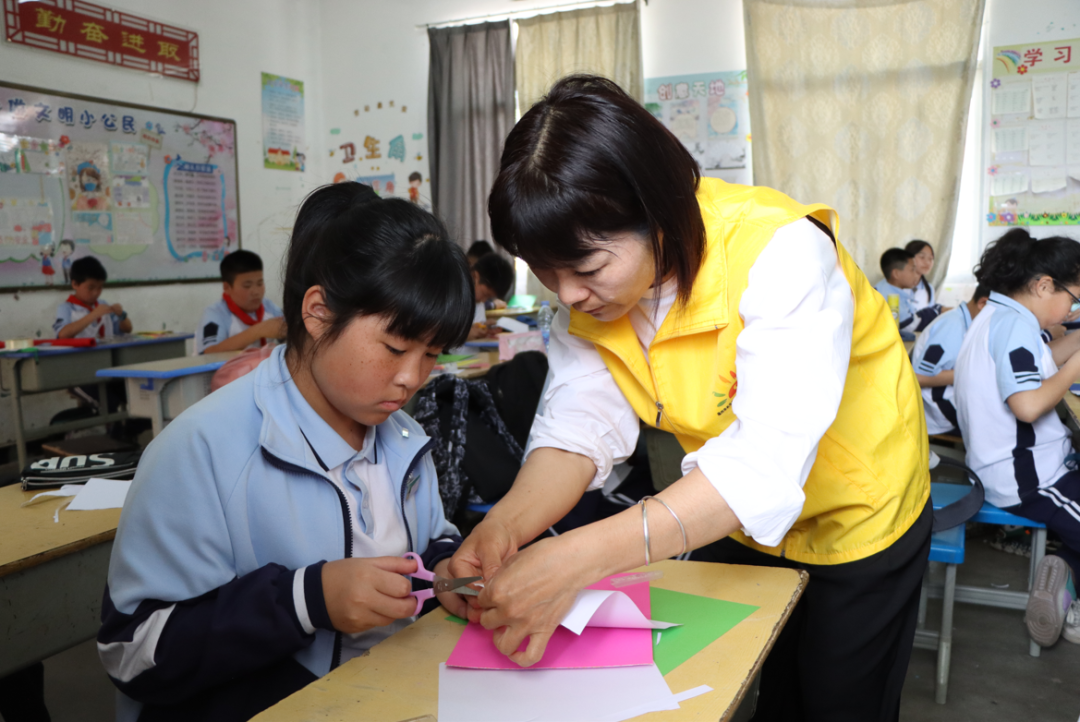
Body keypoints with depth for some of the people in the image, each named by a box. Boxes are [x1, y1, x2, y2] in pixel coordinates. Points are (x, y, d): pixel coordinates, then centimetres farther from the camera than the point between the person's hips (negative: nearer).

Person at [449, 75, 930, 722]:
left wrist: (576, 560, -52)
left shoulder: (779, 253, -35)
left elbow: (768, 462, -44)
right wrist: (508, 524, -40)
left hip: (854, 518, -5)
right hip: (731, 521, 5)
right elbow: (581, 423, -19)